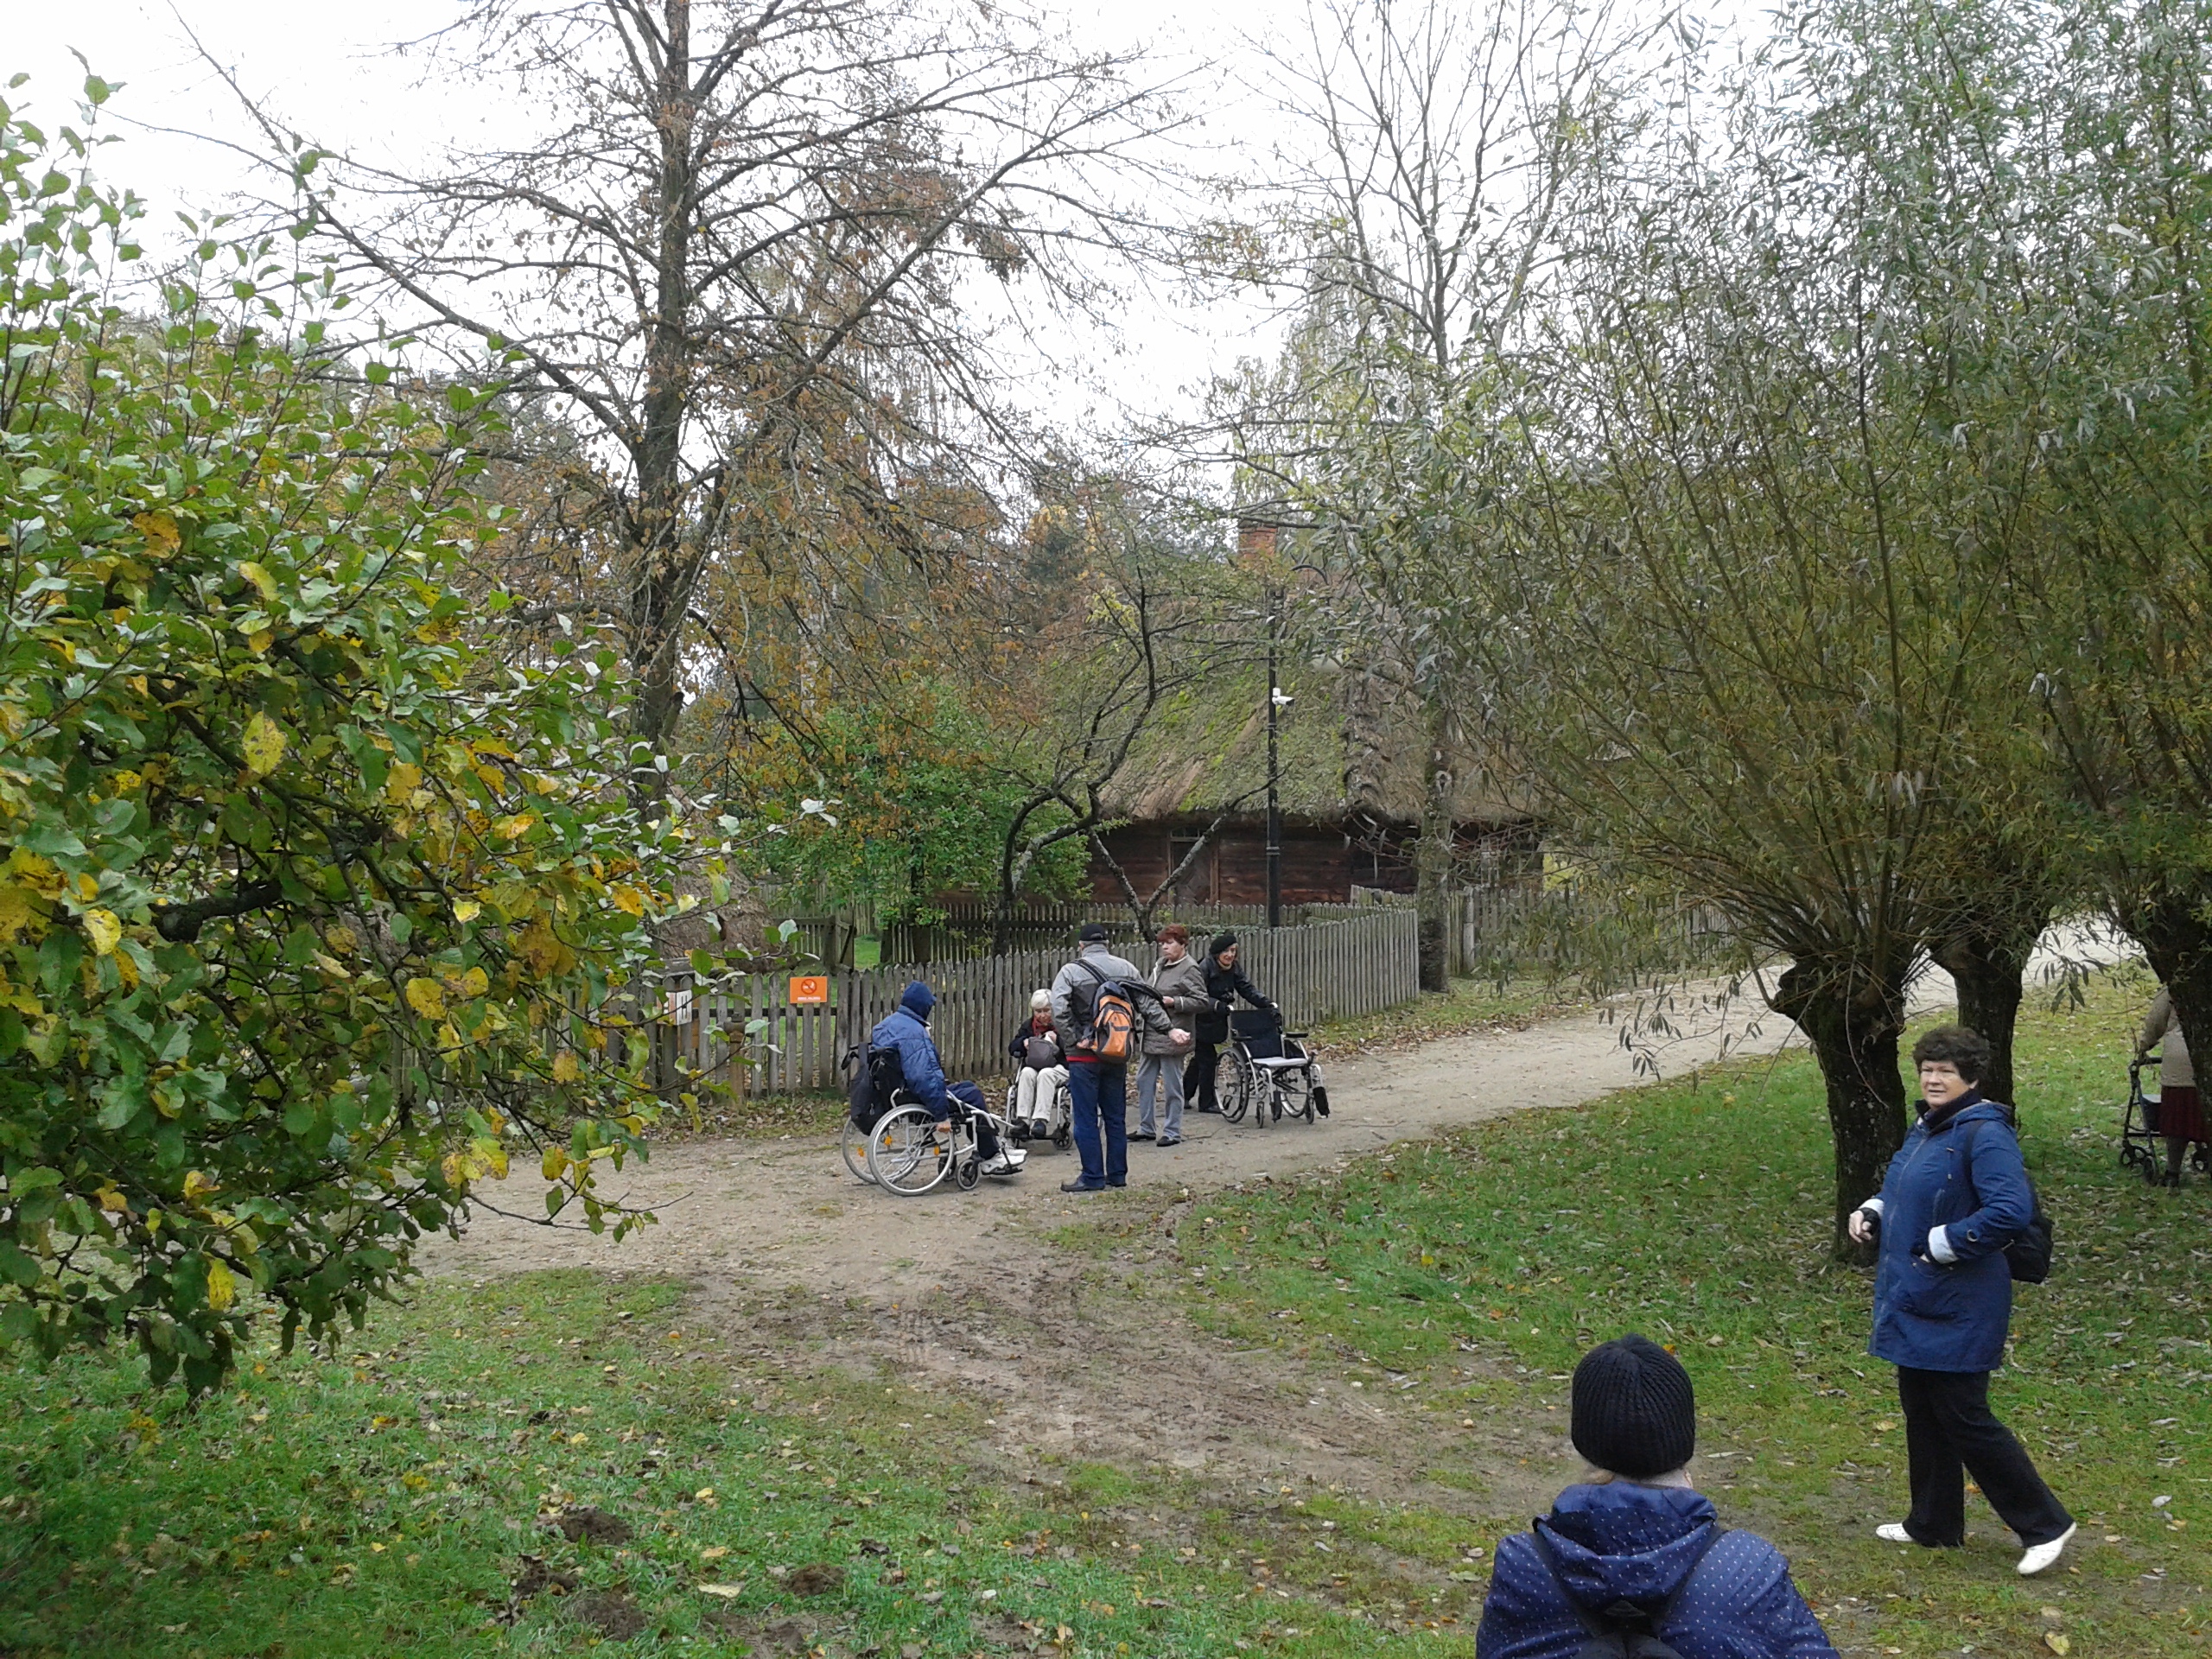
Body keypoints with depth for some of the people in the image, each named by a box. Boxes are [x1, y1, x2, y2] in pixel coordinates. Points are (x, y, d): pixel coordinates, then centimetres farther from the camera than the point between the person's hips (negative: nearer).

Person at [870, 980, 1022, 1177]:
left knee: (967, 1087, 20)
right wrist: (941, 1115, -28)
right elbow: (921, 1078, -32)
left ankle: (993, 1148, 25)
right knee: (972, 1096, 1)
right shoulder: (912, 1032, -24)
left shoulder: (886, 1024, 10)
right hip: (912, 1098, -11)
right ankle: (991, 1157, 11)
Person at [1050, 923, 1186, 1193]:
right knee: (1116, 1116, 12)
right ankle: (1117, 1174, 17)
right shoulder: (1126, 969, 5)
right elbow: (1148, 1004, 2)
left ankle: (1092, 1177, 3)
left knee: (1086, 1118, 1)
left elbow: (1059, 1011, -18)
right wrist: (1170, 1029, 6)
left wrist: (1072, 1041, -12)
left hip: (1084, 1056, -5)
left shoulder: (1071, 971, -7)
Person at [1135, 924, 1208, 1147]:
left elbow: (1203, 1002, -13)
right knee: (1144, 1081, 13)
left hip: (1172, 1036, -8)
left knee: (1171, 1086, 0)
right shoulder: (1160, 965, 13)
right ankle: (1145, 1129, 24)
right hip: (1152, 1035, 8)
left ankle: (1172, 1132, 10)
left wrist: (1173, 1002, -20)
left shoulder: (1190, 970, -10)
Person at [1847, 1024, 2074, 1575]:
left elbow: (2011, 1211, -31)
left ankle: (2044, 1524, 14)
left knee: (1964, 1421, -1)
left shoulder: (1984, 1134, -20)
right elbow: (1905, 1194, 26)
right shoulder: (1926, 1129, 10)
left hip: (1957, 1311, -10)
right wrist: (1871, 1213, 6)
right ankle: (1933, 1525, 32)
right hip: (1914, 1303, 10)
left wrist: (1942, 1243, -23)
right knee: (1922, 1415, 18)